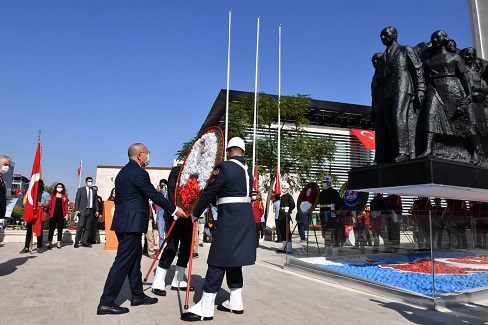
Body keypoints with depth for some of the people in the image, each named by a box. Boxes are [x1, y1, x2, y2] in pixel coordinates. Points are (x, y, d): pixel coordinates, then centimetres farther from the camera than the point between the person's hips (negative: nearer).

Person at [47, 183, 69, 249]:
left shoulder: (65, 196, 10)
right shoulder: (52, 195, 7)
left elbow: (66, 206, 6)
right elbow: (49, 204, 3)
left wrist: (66, 214, -2)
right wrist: (48, 213, -5)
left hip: (61, 214, 1)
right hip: (53, 213, -1)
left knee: (60, 229, 5)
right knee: (51, 229, -1)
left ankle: (59, 243, 11)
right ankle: (50, 243, 4)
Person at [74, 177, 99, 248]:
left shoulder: (94, 191, 16)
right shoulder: (81, 190, 7)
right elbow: (77, 200, 3)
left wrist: (97, 210, 6)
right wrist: (76, 210, -7)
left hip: (91, 211, 3)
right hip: (83, 211, -3)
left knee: (88, 227, 2)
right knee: (80, 226, -10)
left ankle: (85, 242, 6)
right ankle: (77, 242, 0)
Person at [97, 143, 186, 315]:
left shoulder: (123, 171, 15)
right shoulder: (138, 172, -16)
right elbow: (155, 195, -16)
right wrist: (174, 209, -7)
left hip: (125, 221, 10)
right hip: (131, 223, -10)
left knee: (134, 259, 16)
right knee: (123, 262, -4)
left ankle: (137, 295, 26)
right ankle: (106, 303, 2)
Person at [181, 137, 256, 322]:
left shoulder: (224, 167, -11)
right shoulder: (247, 171, 13)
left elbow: (208, 194, -7)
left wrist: (195, 214, 5)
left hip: (230, 218, -8)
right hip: (245, 217, 8)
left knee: (218, 262, -4)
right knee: (234, 260, 16)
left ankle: (205, 309, 2)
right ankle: (235, 303, 23)